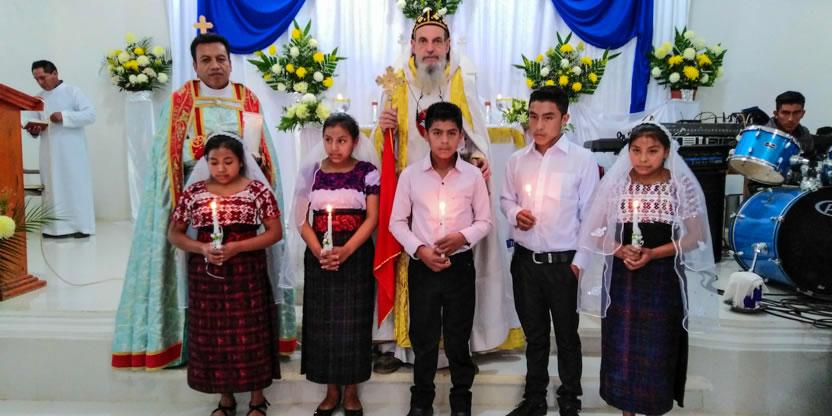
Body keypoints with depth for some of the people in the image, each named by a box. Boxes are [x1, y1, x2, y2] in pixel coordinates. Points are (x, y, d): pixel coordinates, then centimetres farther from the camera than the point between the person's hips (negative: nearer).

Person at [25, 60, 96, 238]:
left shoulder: (72, 91, -2)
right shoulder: (38, 99, 14)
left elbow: (90, 114, -10)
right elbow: (37, 124, 18)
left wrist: (65, 116, -20)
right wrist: (34, 130, -5)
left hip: (72, 152, -5)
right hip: (49, 153, 5)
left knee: (76, 186, -2)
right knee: (53, 188, 6)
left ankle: (82, 226, 2)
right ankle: (56, 227, 10)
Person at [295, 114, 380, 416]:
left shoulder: (368, 172, -2)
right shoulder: (312, 172, 4)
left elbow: (372, 218, -6)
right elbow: (303, 219, 2)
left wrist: (346, 250, -19)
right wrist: (318, 250, -15)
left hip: (356, 254, -2)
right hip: (319, 256, 2)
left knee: (352, 321, 3)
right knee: (321, 321, 6)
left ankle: (351, 392, 20)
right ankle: (331, 391, 22)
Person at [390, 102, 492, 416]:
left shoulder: (473, 175, -3)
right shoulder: (410, 174, -3)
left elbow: (486, 221, 3)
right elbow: (397, 222, 1)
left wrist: (464, 236, -16)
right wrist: (419, 249, -13)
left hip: (460, 265, 0)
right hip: (422, 266, 0)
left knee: (458, 337, 12)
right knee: (423, 337, 12)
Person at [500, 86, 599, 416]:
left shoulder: (583, 160, -8)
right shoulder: (517, 160, 4)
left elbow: (590, 215, -7)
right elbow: (506, 199, 14)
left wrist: (580, 261, -10)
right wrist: (515, 213, -8)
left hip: (563, 263, -3)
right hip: (525, 260, 4)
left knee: (567, 336, 12)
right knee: (534, 334, 18)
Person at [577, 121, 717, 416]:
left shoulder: (681, 186, -6)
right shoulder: (615, 184, -3)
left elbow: (694, 237, -4)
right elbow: (597, 232, 2)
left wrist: (653, 254, -17)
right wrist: (620, 250, -17)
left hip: (663, 278, -1)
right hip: (621, 277, 1)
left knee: (657, 348, 8)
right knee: (621, 345, 8)